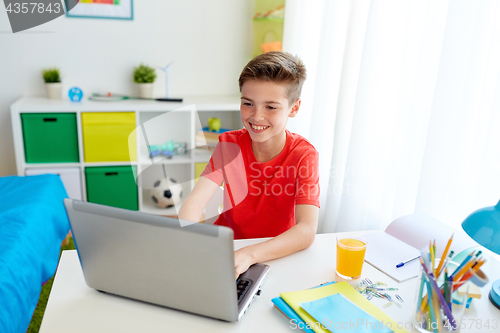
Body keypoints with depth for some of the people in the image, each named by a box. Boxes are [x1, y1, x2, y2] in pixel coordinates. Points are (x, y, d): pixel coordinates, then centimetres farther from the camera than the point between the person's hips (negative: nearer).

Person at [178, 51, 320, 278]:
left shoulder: (303, 155, -15)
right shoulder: (229, 145, -8)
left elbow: (307, 230, -26)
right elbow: (195, 201, -19)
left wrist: (249, 255, -41)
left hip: (278, 256, -2)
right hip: (226, 247, 3)